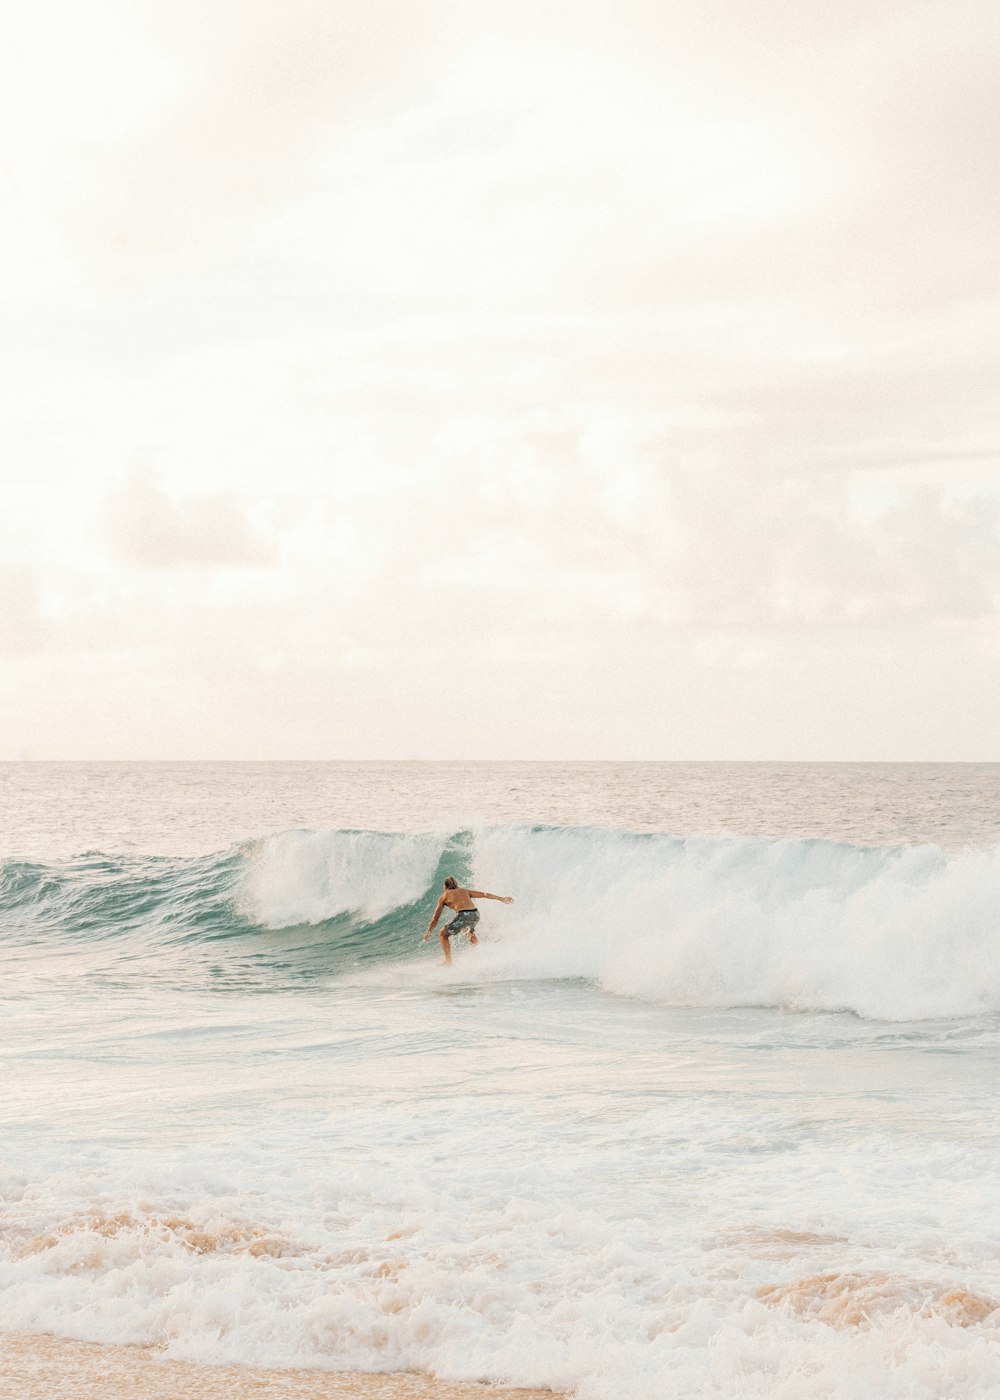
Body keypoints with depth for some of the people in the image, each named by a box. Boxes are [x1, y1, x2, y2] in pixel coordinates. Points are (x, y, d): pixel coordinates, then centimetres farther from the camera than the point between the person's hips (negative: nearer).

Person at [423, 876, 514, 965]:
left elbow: (436, 918, 21)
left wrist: (428, 933, 30)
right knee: (469, 931, 39)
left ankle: (448, 961, 6)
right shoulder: (465, 891, 29)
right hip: (475, 914, 5)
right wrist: (501, 898, 28)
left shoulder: (444, 897, 20)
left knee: (444, 934, 17)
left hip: (463, 915, -5)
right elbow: (484, 894, 24)